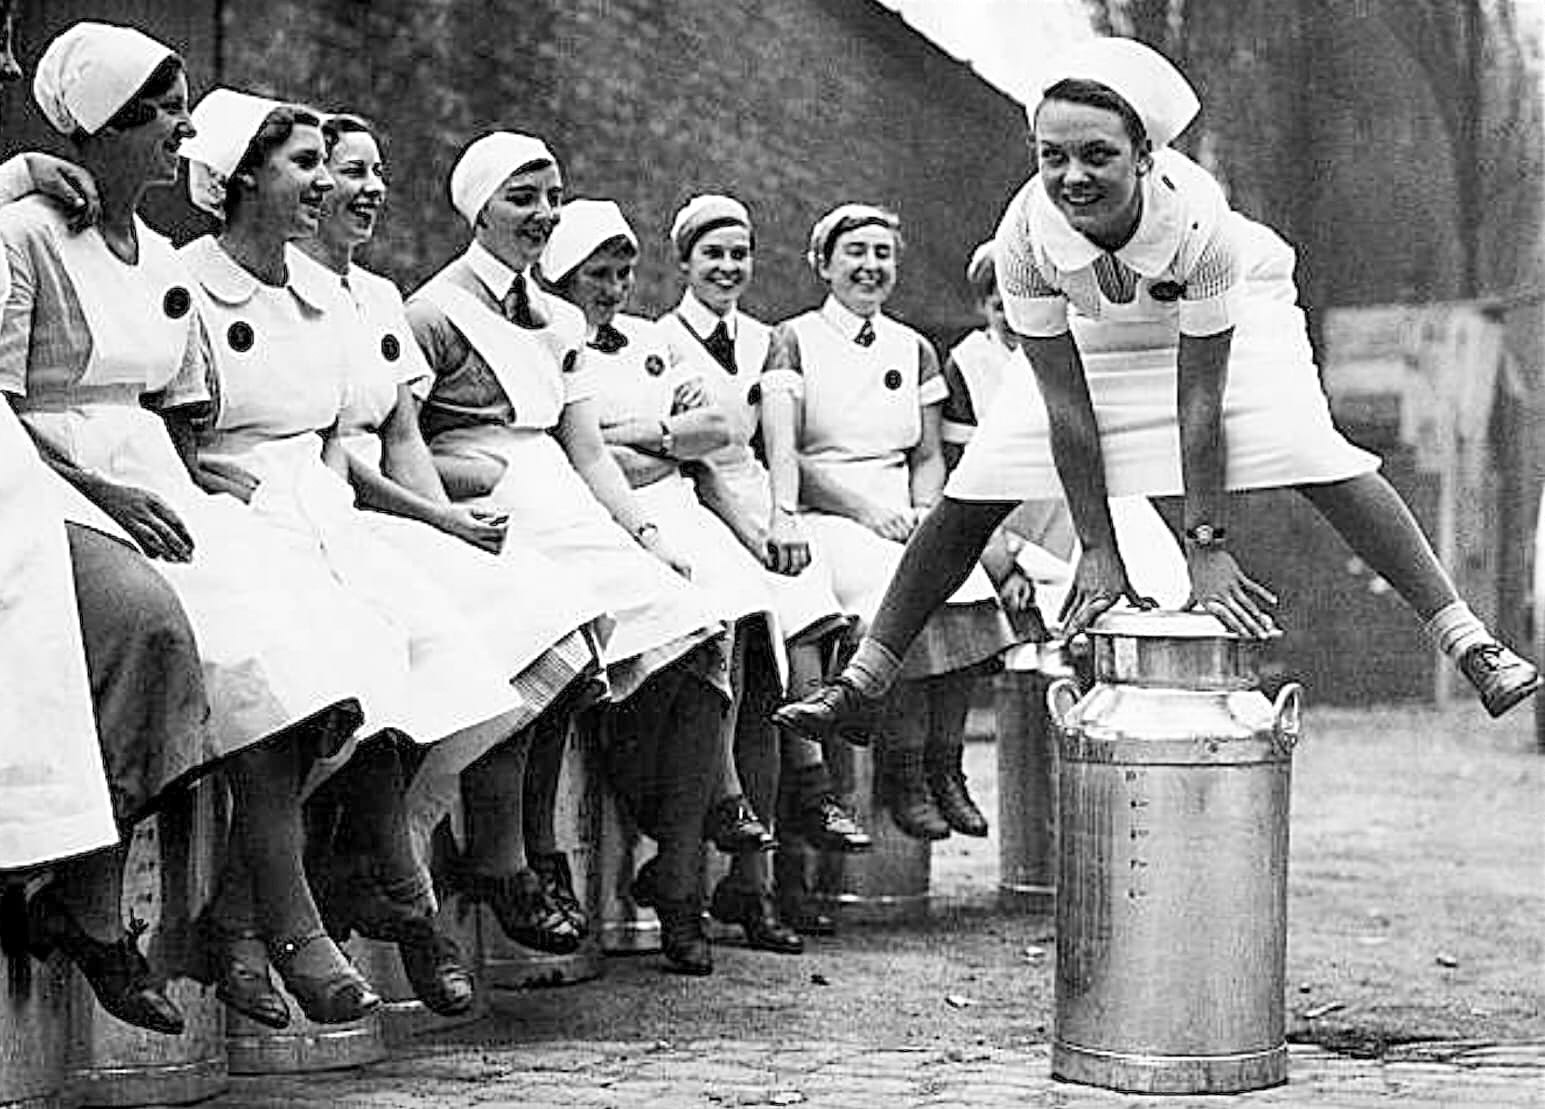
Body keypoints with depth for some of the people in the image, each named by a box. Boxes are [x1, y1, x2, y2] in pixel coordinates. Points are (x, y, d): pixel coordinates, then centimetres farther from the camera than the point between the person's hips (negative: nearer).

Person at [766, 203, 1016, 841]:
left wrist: (921, 510, -5)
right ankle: (902, 771, -24)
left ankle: (944, 765, -20)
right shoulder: (793, 342, 5)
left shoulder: (914, 351, 19)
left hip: (903, 513, 4)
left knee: (970, 587, -27)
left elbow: (928, 459, 18)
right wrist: (867, 507, -14)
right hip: (824, 516, -4)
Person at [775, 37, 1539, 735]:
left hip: (1230, 312, -2)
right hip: (1092, 332, 2)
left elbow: (1198, 400, -32)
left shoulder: (1199, 220, -39)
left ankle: (1469, 643, -19)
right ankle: (862, 677, 3)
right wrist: (1098, 550, -23)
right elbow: (1066, 407, -25)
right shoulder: (1024, 236, -33)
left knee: (1315, 456, -24)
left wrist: (1207, 548, -30)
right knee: (975, 491, -8)